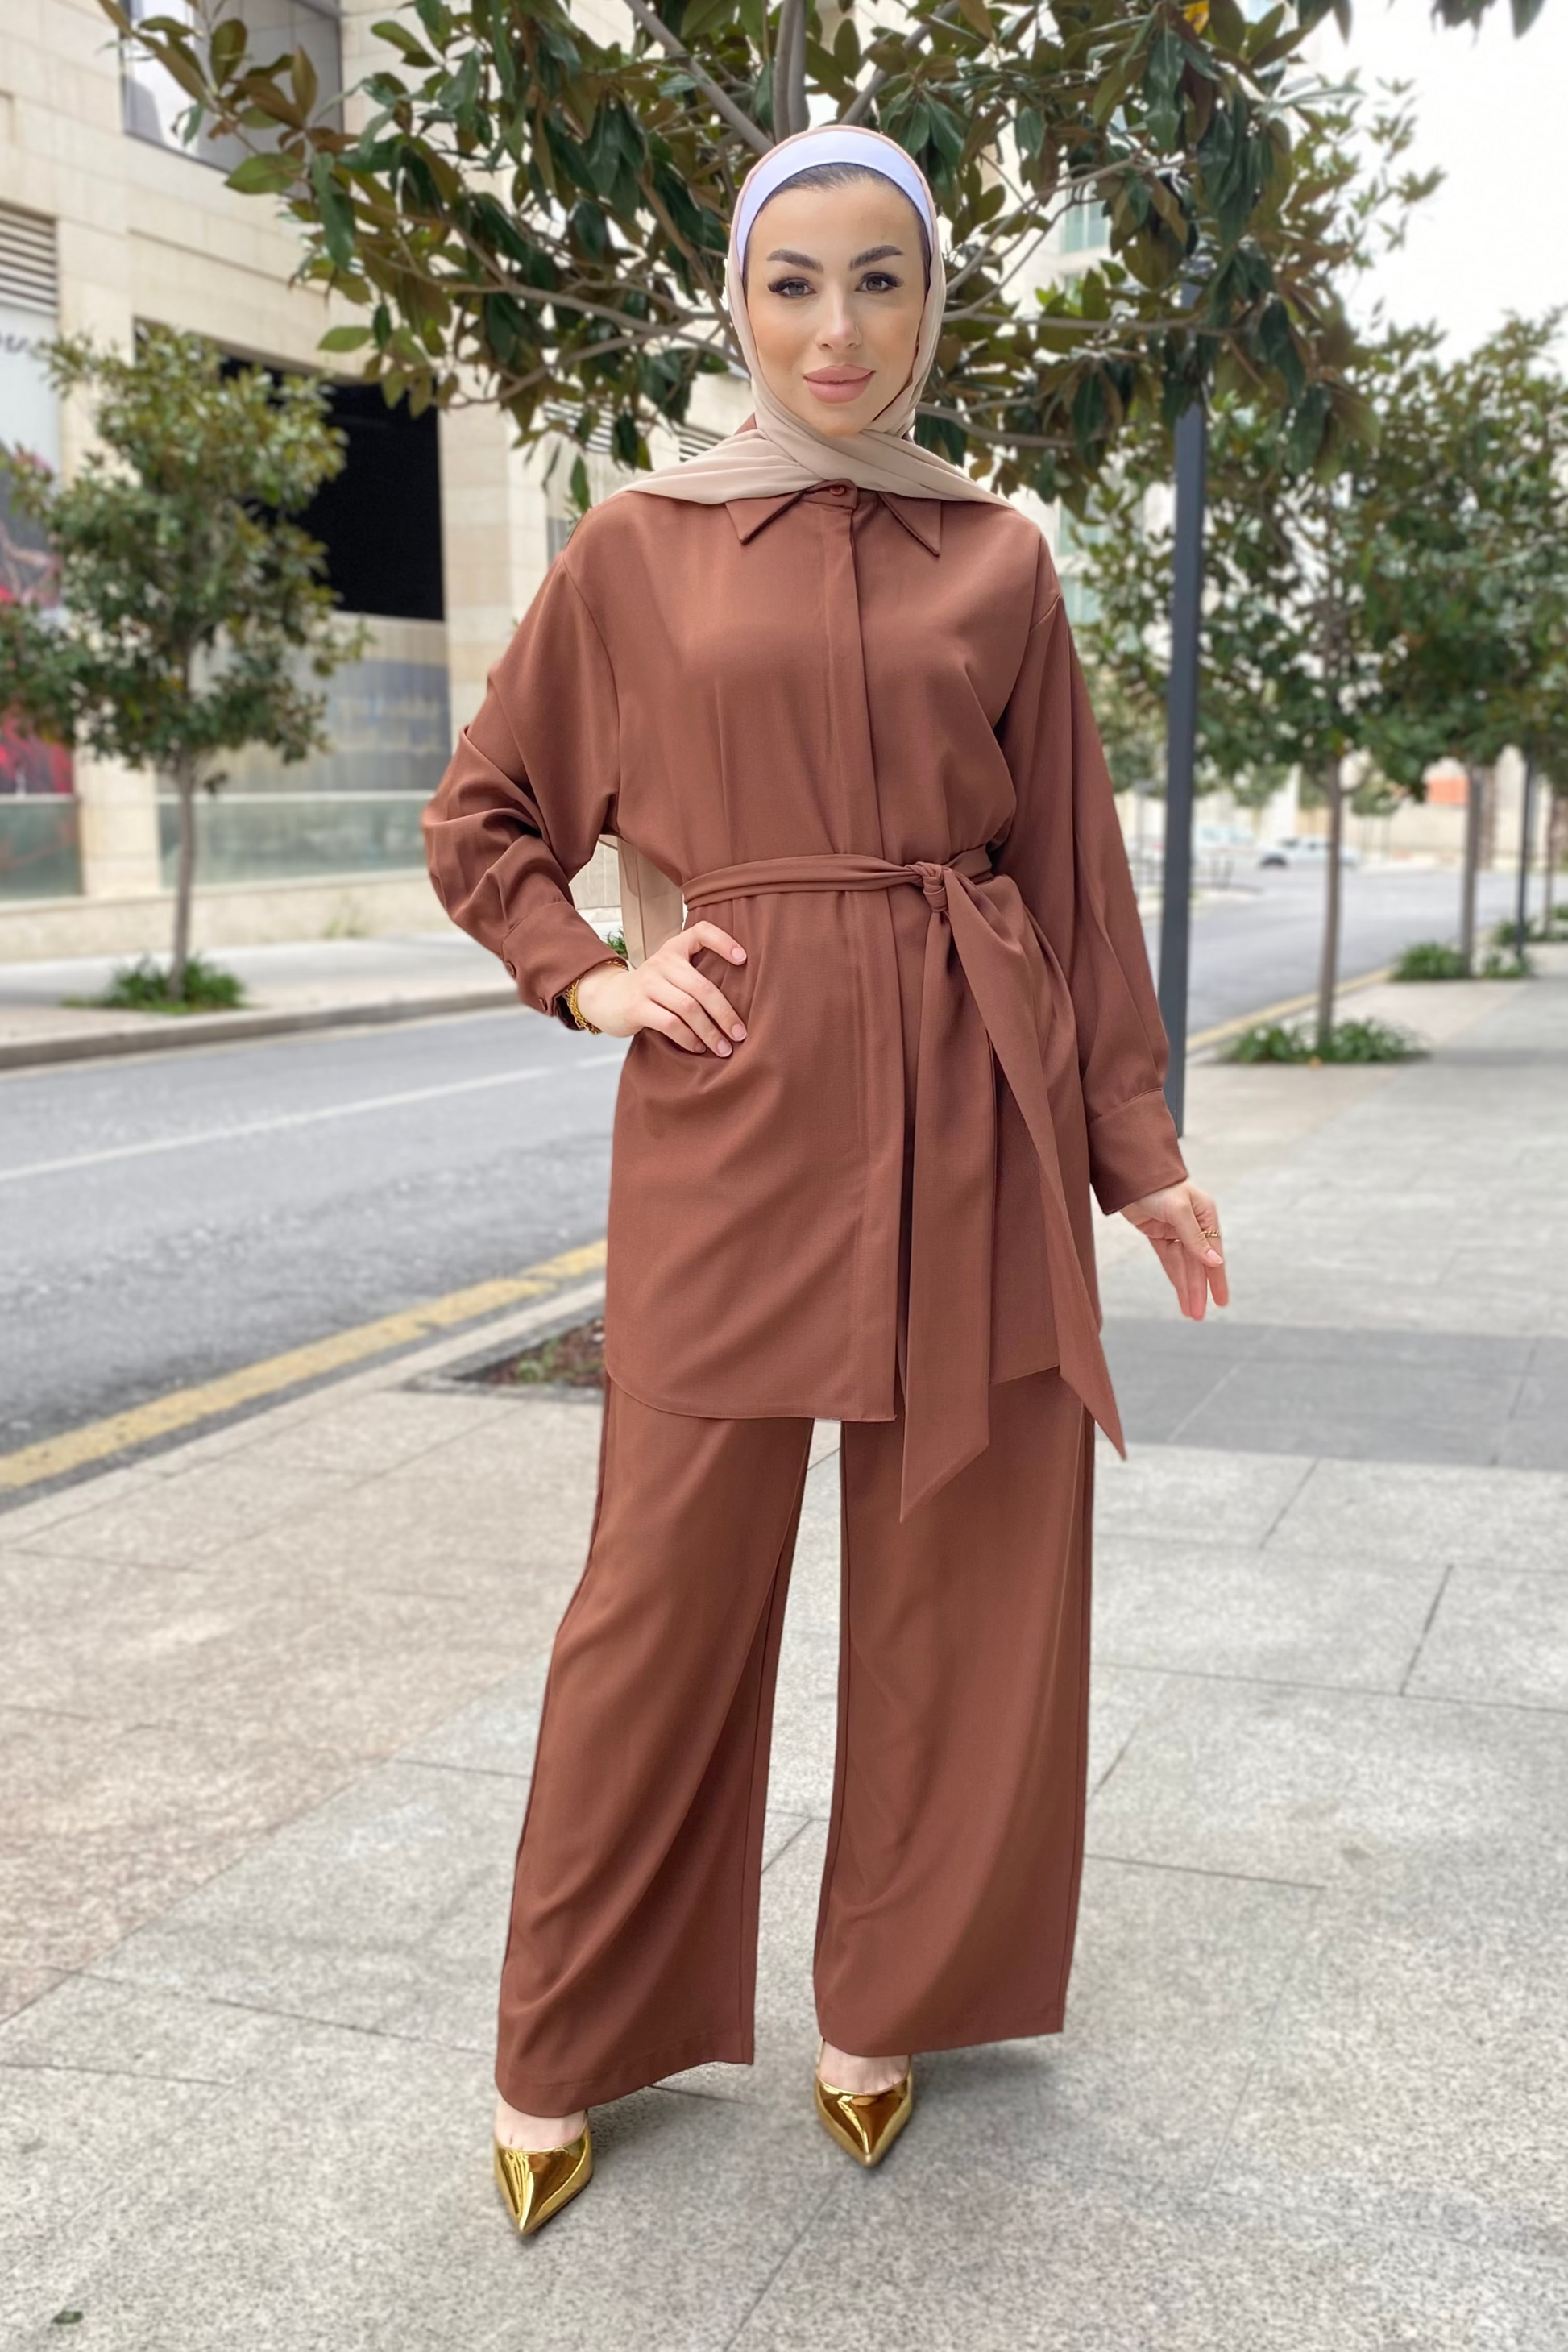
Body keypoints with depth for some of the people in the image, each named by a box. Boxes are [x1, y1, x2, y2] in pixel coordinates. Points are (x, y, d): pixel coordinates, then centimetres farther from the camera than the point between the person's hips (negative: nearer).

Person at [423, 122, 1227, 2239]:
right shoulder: (637, 550, 6)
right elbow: (480, 817, 14)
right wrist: (586, 977, -2)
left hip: (970, 1106, 2)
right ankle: (566, 2055, 23)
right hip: (733, 1107, -2)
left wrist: (1138, 1147, 7)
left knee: (965, 1571, 7)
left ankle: (889, 2004, 29)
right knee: (672, 1584, 3)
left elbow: (1073, 868, 10)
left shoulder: (999, 560, 9)